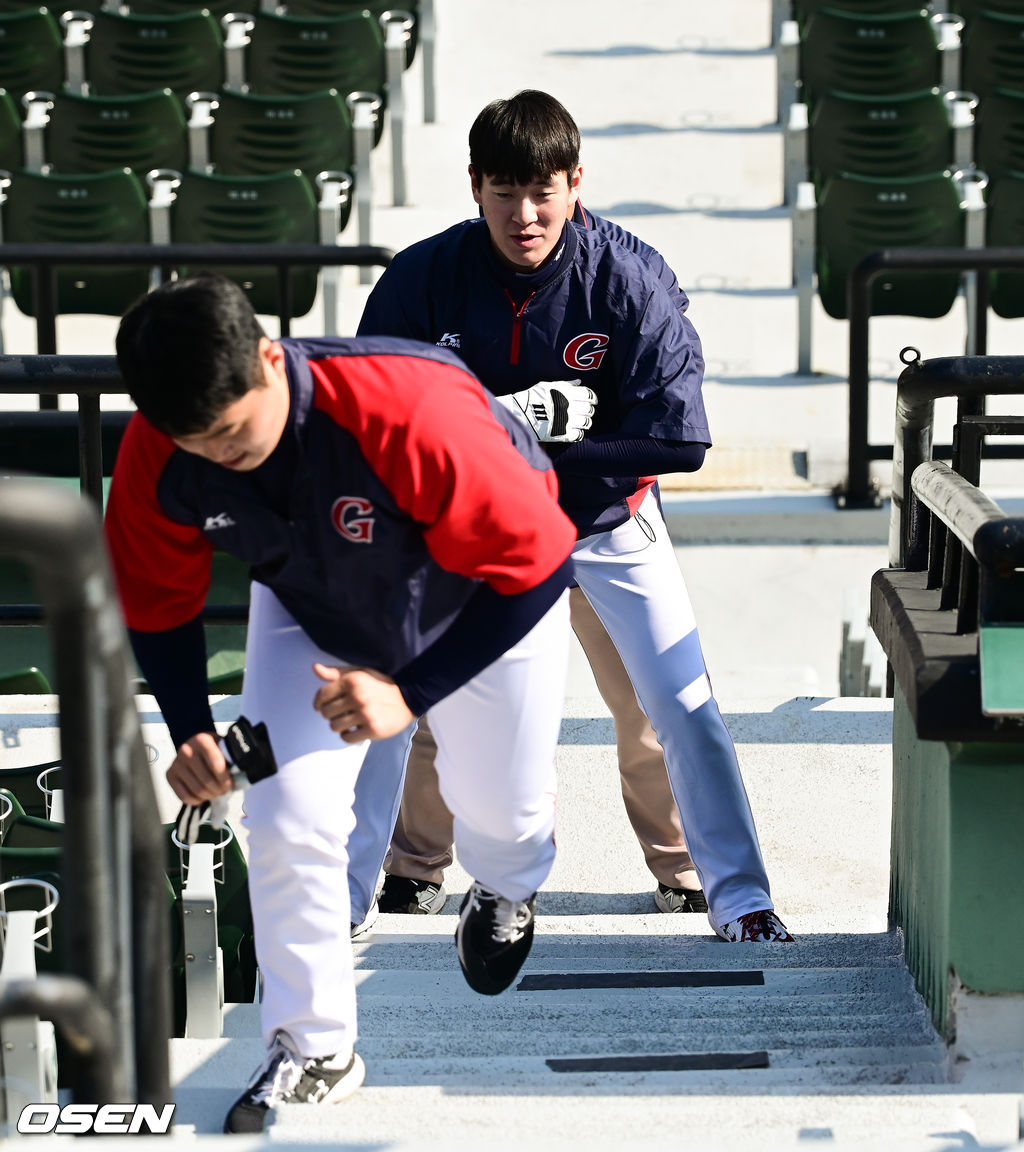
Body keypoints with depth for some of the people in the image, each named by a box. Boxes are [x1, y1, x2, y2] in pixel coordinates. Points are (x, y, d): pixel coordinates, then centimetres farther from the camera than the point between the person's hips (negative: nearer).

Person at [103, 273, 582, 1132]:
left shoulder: (411, 411, -45)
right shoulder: (156, 451, -29)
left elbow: (532, 566, -35)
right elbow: (158, 600, -10)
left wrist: (409, 694, -37)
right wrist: (192, 732, -23)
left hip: (489, 601, -3)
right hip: (309, 609, 3)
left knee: (497, 802, 13)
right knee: (287, 816, -10)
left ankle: (506, 888, 53)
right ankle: (314, 1051, 6)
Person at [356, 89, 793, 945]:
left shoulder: (627, 286, -22)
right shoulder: (422, 279, -18)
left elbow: (678, 438, -22)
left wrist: (545, 445, -26)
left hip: (607, 520, -1)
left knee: (685, 706, -6)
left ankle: (738, 896, 9)